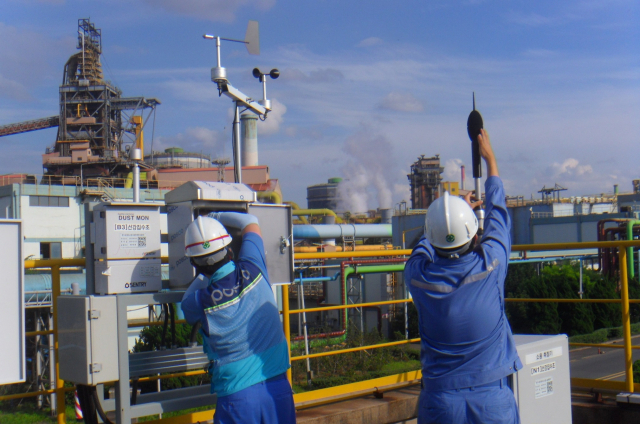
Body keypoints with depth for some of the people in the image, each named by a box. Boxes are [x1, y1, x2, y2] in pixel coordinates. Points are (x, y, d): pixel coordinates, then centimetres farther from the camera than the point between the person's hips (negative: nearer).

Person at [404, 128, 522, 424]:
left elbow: (425, 244, 17)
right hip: (493, 400, 0)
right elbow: (498, 214, 10)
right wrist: (490, 159, 25)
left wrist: (460, 209, 34)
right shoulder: (491, 265, -11)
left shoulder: (418, 275, -9)